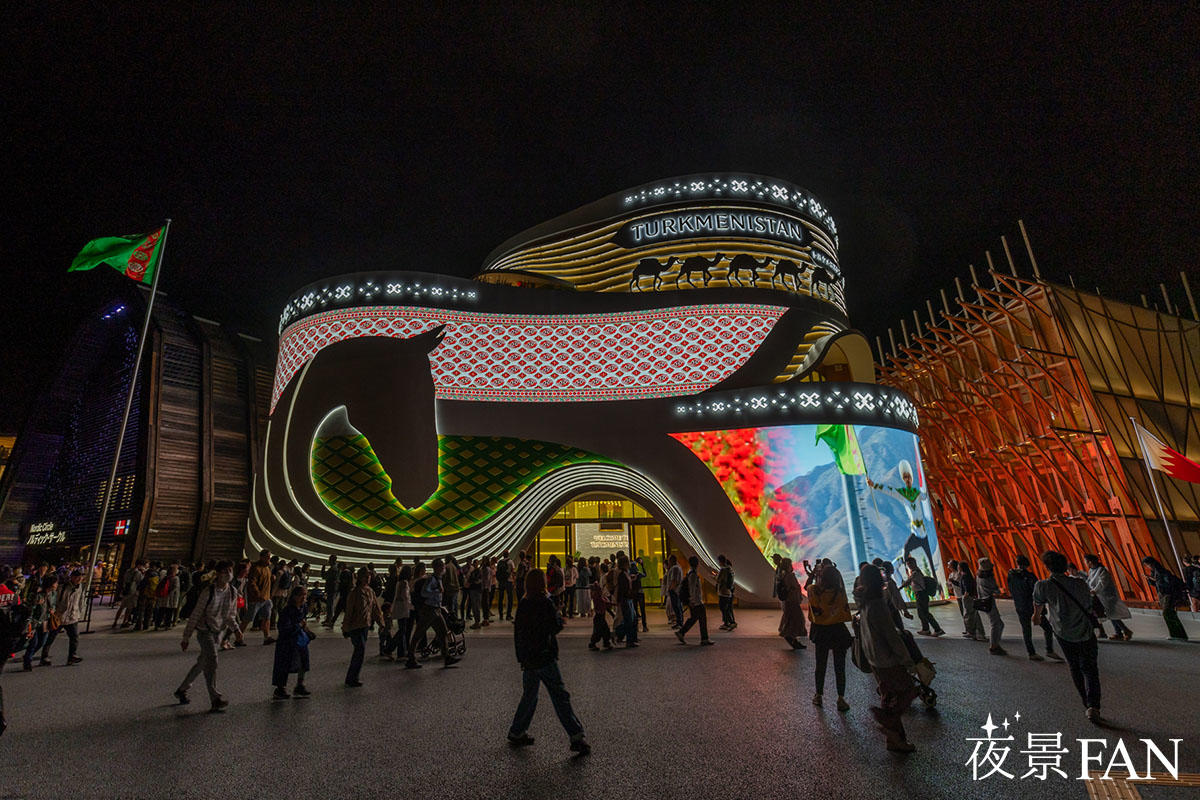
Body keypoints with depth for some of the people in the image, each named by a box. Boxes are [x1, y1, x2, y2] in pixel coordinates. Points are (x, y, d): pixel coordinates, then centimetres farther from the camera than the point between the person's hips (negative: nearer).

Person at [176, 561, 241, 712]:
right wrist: (186, 638, -7)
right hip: (205, 631, -6)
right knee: (211, 661, -16)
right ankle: (215, 699, -13)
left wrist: (236, 628, -6)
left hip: (218, 632, 6)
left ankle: (182, 690, 38)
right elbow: (195, 615, -11)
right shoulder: (209, 592, -18)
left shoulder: (233, 592, -2)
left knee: (202, 663, 17)